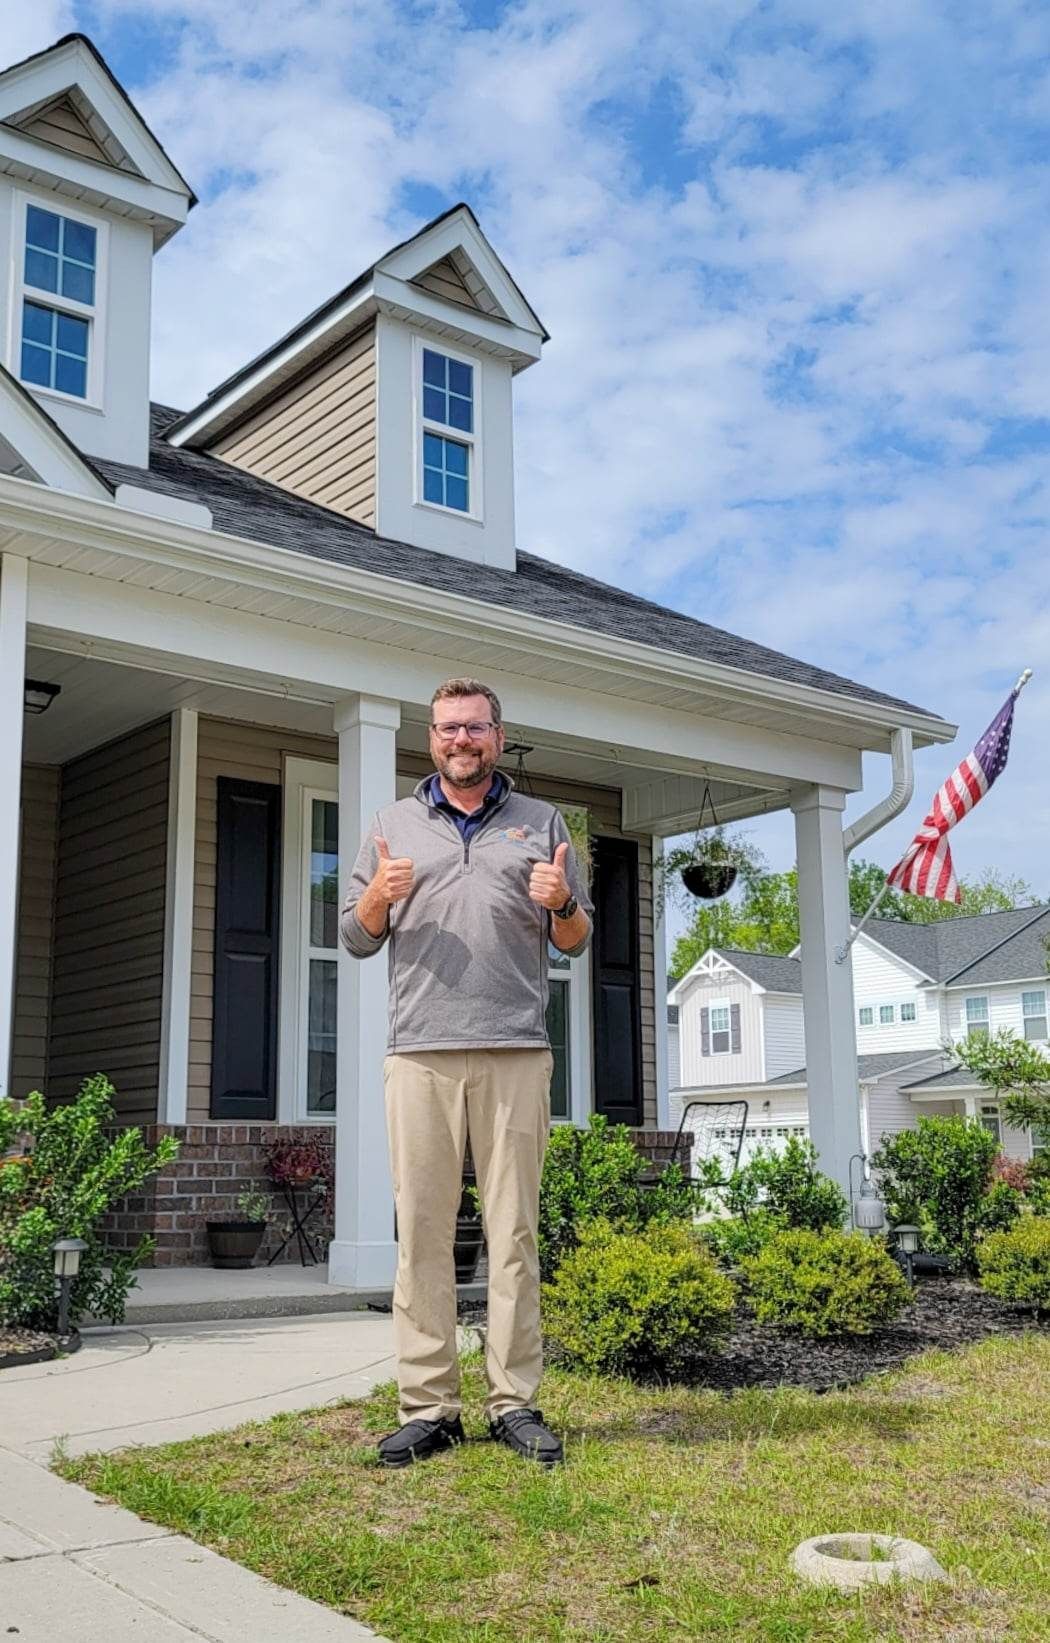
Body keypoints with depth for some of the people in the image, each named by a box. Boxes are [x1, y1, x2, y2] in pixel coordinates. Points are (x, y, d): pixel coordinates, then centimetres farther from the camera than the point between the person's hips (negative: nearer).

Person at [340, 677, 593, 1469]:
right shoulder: (393, 824, 16)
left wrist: (561, 904, -7)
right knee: (423, 1231, -1)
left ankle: (516, 1403, 7)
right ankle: (428, 1407, 6)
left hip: (516, 1054, 0)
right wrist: (378, 896, -5)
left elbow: (577, 941, 15)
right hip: (420, 1053, 1)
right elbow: (355, 937, 16)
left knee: (515, 1231, 0)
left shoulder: (541, 823, 15)